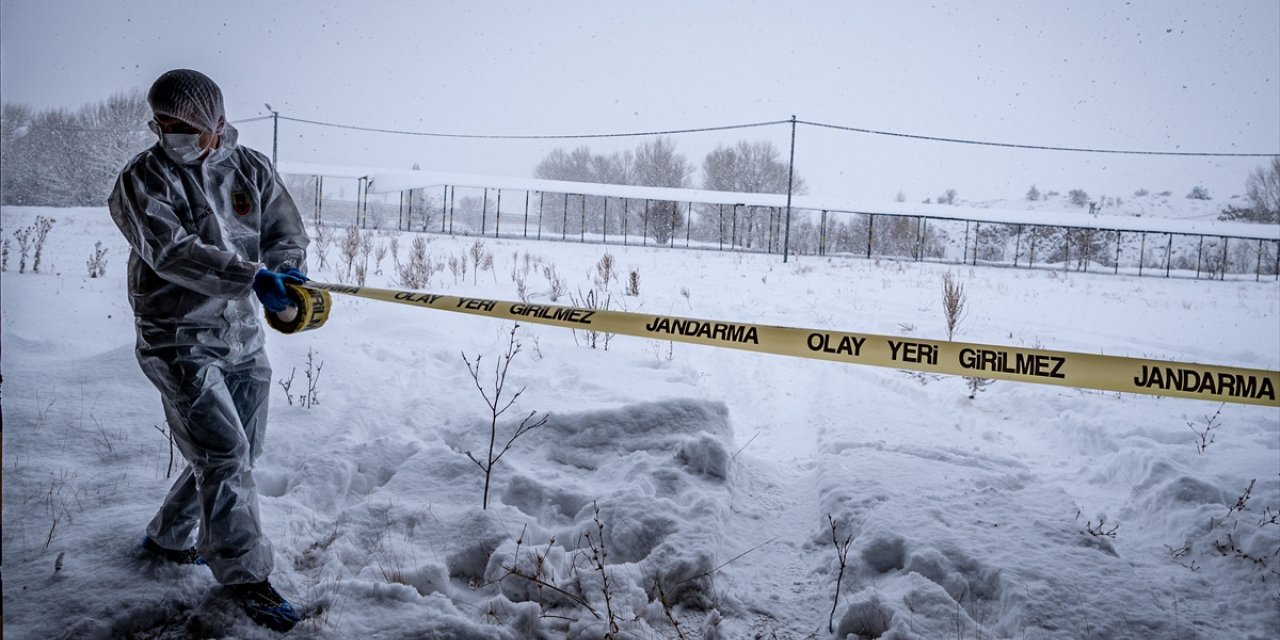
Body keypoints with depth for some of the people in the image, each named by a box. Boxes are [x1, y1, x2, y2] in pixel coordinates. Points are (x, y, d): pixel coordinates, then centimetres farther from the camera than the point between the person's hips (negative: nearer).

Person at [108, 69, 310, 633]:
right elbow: (171, 252, -23)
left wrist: (278, 275, -21)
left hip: (244, 338, 5)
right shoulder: (142, 179, -9)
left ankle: (168, 538, 38)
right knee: (223, 453, -10)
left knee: (238, 454, 15)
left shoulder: (252, 169, 3)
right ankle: (245, 574, 6)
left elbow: (288, 234, 2)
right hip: (180, 339, -5)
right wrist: (252, 276, -35)